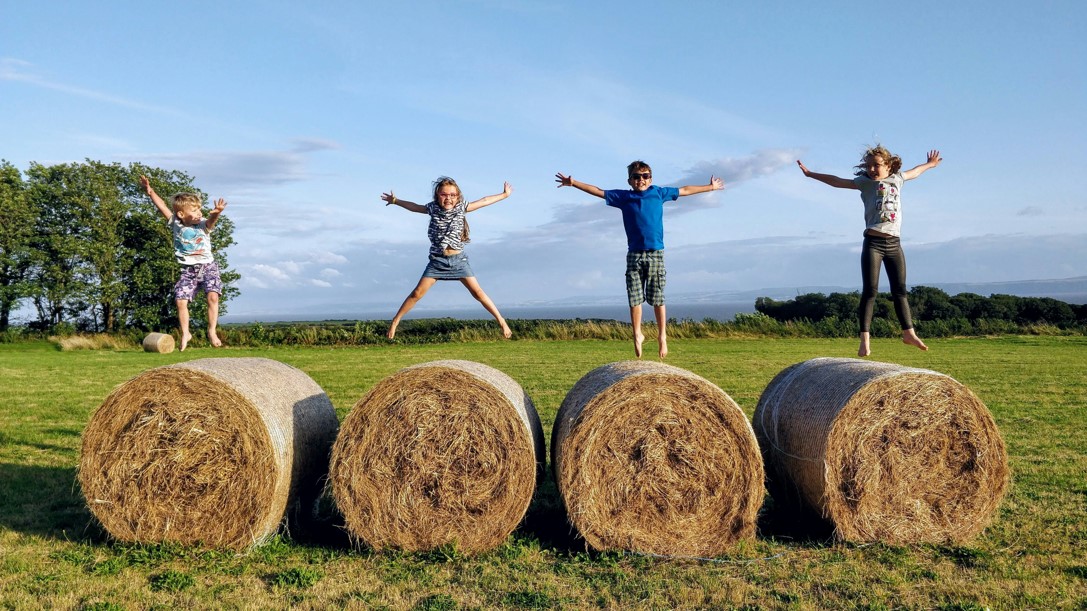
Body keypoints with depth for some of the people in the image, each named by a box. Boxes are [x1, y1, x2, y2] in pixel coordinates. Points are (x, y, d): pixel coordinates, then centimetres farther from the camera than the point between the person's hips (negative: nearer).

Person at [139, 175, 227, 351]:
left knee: (213, 296, -19)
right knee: (180, 301, -6)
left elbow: (211, 219, -30)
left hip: (208, 266, -2)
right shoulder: (176, 224, -2)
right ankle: (185, 333, 12)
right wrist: (150, 191, -12)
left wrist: (216, 213, -53)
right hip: (188, 270, 2)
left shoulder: (203, 225, -8)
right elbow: (163, 207, -3)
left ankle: (212, 331, -6)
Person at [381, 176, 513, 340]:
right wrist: (395, 201, 29)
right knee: (417, 293, -3)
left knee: (477, 292, -4)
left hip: (458, 259, 0)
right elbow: (414, 207, 18)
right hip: (437, 260, 1)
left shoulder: (461, 207, -1)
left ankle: (501, 321, 2)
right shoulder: (433, 208, 1)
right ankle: (395, 321, 10)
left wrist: (504, 195, 13)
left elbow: (484, 201, 7)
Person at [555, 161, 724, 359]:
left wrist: (710, 187, 28)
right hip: (634, 254, 0)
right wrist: (573, 183, 2)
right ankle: (637, 335, 13)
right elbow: (598, 191, 8)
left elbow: (684, 190, 20)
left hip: (656, 253, 0)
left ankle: (662, 336, 13)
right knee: (635, 298, 0)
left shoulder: (659, 193, 9)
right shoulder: (623, 197, 7)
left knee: (657, 299, 3)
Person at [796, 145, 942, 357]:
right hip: (873, 242, -4)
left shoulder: (897, 179, 16)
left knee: (900, 290, 11)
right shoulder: (865, 182, 4)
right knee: (870, 290, -7)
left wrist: (929, 164, 54)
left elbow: (913, 173, 36)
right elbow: (838, 182, 0)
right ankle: (865, 339, -7)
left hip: (894, 243, 4)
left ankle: (908, 333, 22)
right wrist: (811, 174, -6)